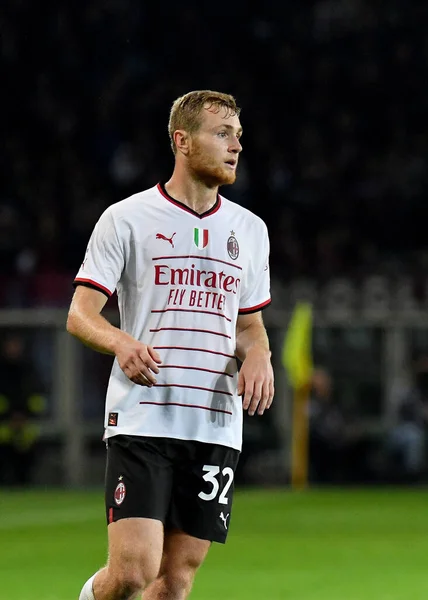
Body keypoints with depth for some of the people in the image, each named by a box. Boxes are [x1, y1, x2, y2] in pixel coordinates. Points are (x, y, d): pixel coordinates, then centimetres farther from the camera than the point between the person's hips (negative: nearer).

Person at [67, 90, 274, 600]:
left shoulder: (249, 229, 15)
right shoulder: (126, 219, 0)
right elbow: (80, 314, -2)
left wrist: (258, 355, 0)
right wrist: (121, 343, -24)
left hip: (217, 424, 5)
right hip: (141, 419, -4)